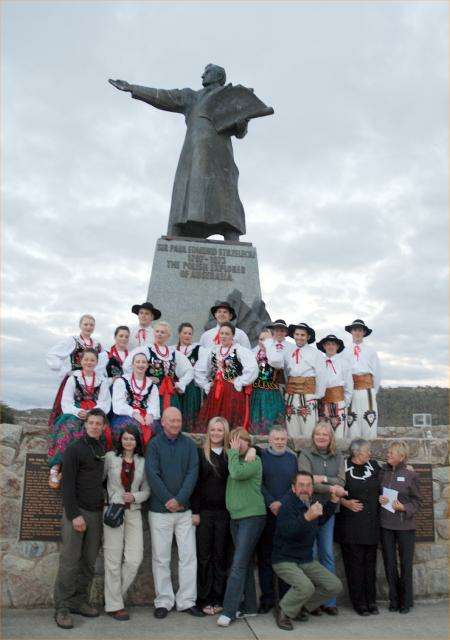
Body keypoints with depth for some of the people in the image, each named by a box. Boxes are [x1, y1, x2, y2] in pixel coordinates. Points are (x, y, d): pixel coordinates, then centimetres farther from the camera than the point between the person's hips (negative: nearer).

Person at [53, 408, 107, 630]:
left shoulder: (103, 451, 11)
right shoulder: (74, 449, -6)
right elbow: (67, 485, -11)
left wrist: (104, 506, 6)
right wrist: (74, 514, -16)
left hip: (96, 513, 6)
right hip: (77, 512, -5)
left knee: (89, 561, 8)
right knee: (69, 561, -3)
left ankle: (80, 601, 18)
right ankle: (62, 608, 6)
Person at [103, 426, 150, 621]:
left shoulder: (142, 462, 7)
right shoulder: (110, 457, 1)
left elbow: (146, 490, 8)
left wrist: (135, 497, -10)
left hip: (134, 512, 3)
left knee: (134, 559, -3)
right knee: (113, 559, 2)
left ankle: (115, 595, 18)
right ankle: (114, 605, 14)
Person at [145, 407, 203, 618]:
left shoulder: (189, 444, 4)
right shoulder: (154, 444, -2)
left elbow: (192, 473, -3)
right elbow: (152, 475, -9)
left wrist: (179, 499, -13)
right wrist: (167, 500, -14)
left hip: (185, 509, 2)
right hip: (160, 510, -2)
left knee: (188, 556, 5)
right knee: (161, 558, 6)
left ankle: (187, 600, 16)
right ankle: (163, 601, 18)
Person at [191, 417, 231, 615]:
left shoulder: (231, 454, 7)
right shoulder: (200, 454, 2)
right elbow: (195, 484, -1)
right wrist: (195, 511, -6)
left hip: (224, 511, 2)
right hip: (205, 511, -1)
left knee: (221, 555, 7)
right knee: (204, 555, 4)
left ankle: (218, 599, 17)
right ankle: (204, 599, 14)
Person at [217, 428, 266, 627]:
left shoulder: (254, 460, -9)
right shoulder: (235, 460, 13)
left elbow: (237, 473, -24)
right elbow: (233, 474, 1)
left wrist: (234, 453, -13)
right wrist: (233, 452, 1)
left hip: (252, 516, -7)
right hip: (236, 516, 7)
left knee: (239, 564, -9)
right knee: (246, 563, 13)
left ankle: (229, 611, -6)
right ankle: (249, 606, 21)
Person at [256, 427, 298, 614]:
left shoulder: (292, 458, 11)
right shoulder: (261, 456, 4)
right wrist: (271, 503, -13)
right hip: (266, 513, -1)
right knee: (265, 556, 3)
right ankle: (267, 598, 12)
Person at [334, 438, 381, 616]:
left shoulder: (373, 465, 7)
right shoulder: (343, 468, -8)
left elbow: (380, 487, 24)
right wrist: (346, 503, -15)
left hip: (371, 524, 5)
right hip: (351, 525, -5)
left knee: (370, 562, 10)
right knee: (354, 563, 1)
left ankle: (371, 600, 21)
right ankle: (358, 602, 12)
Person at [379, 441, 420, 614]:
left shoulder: (410, 475, -6)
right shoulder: (382, 472, 2)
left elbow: (416, 501, -2)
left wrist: (404, 507, -17)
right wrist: (379, 499, -8)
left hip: (405, 525, -3)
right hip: (385, 525, 3)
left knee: (406, 564, 7)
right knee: (389, 563, 10)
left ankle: (406, 601, 23)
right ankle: (394, 600, 25)